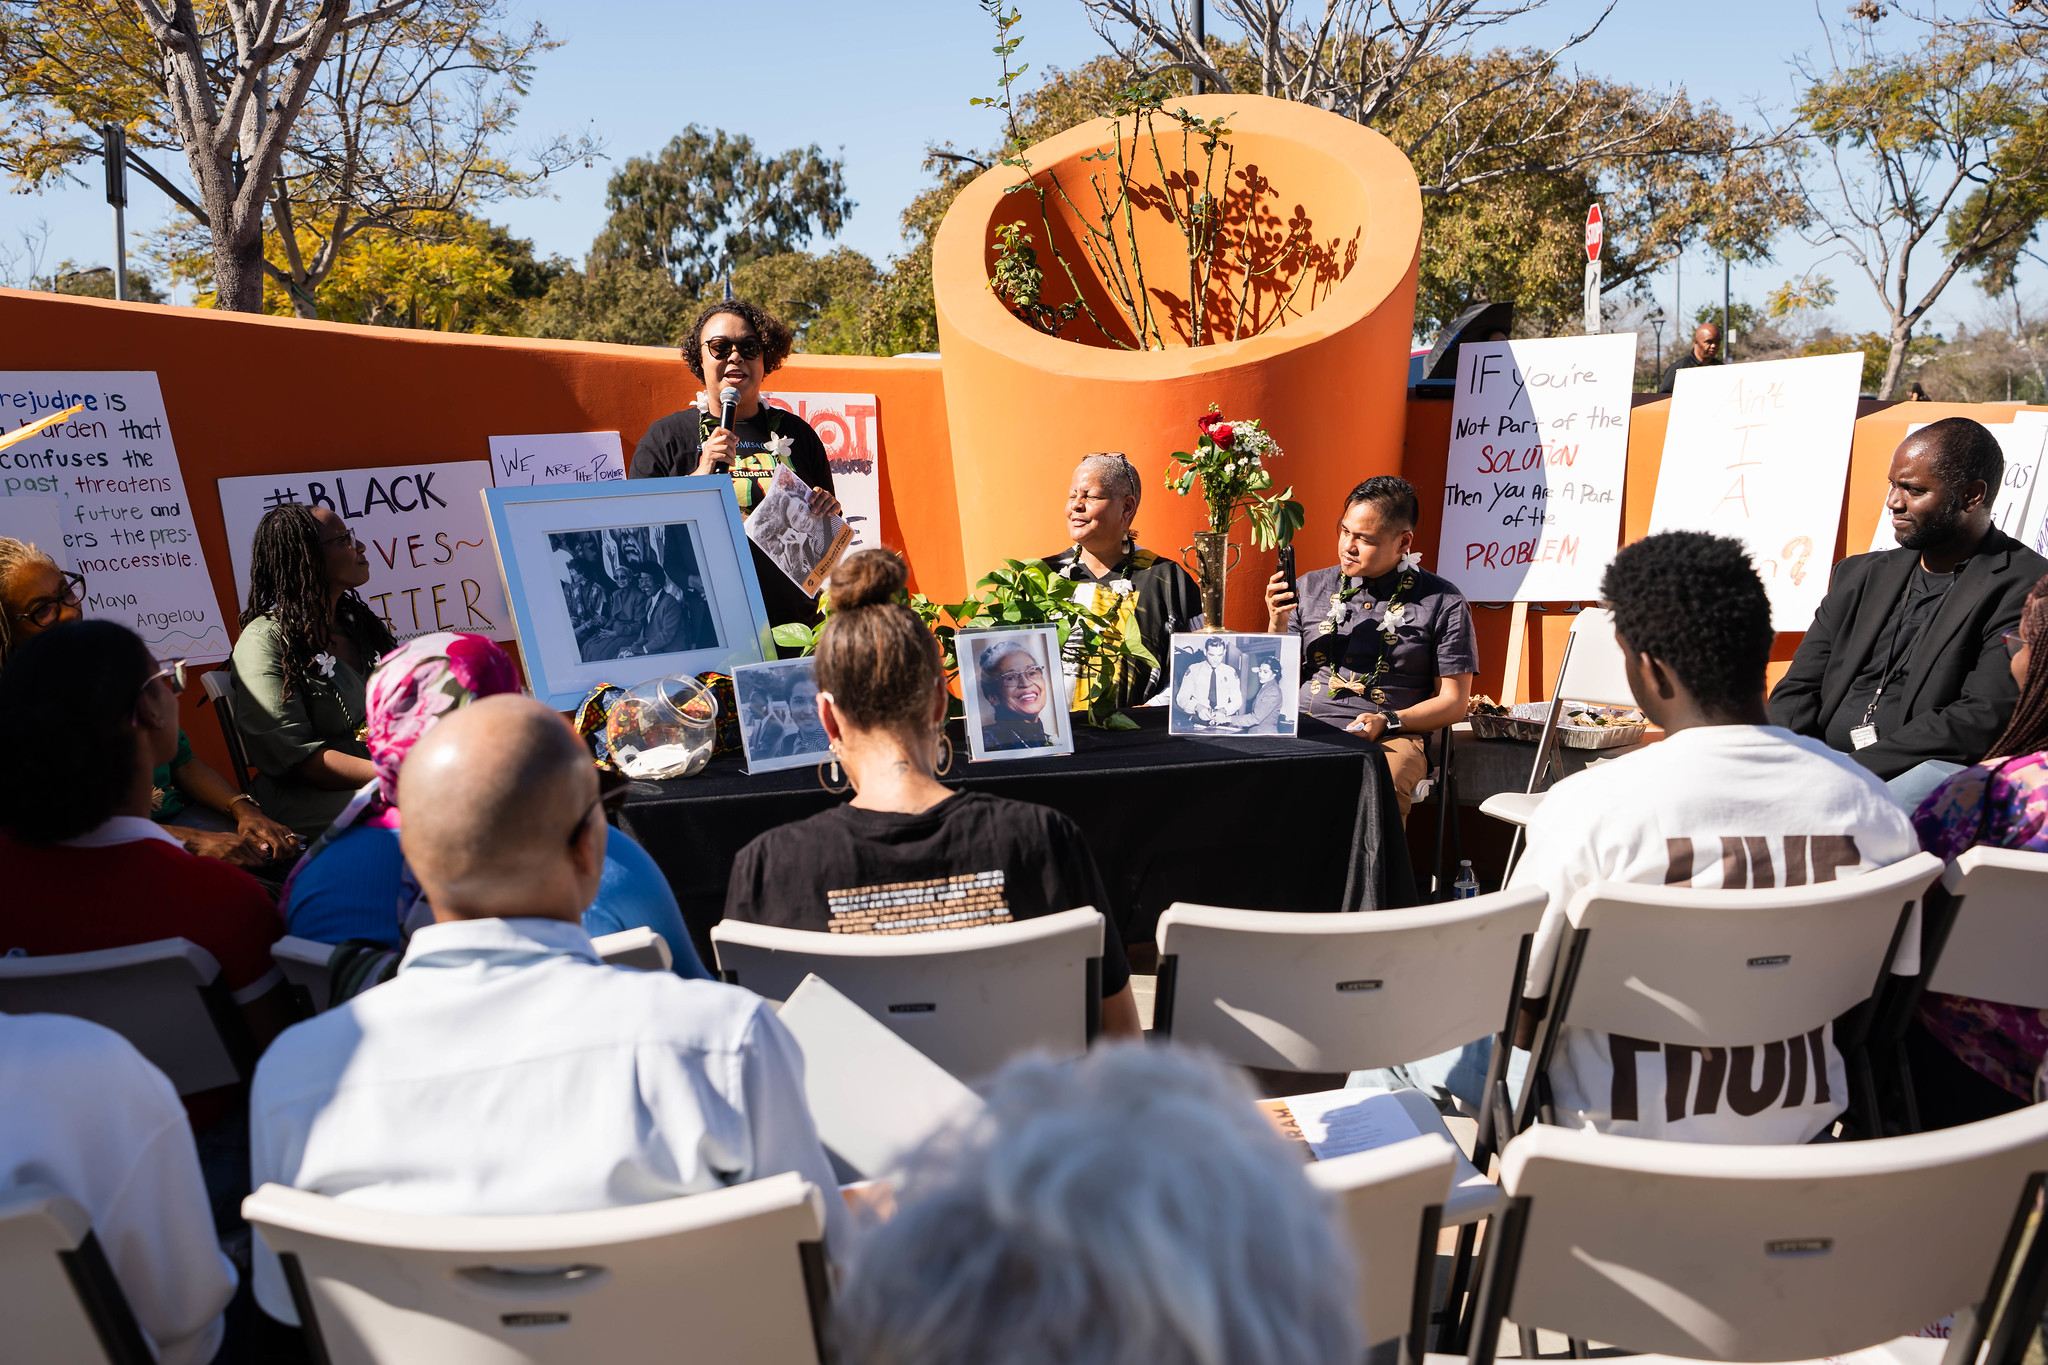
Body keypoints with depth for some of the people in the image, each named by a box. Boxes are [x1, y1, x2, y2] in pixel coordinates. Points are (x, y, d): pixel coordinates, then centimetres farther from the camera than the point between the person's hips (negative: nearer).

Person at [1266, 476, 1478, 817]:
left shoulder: (1443, 603, 8)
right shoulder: (1311, 588, 18)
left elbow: (1454, 702, 7)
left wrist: (1388, 721, -8)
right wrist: (1277, 626, 3)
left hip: (1389, 741, -2)